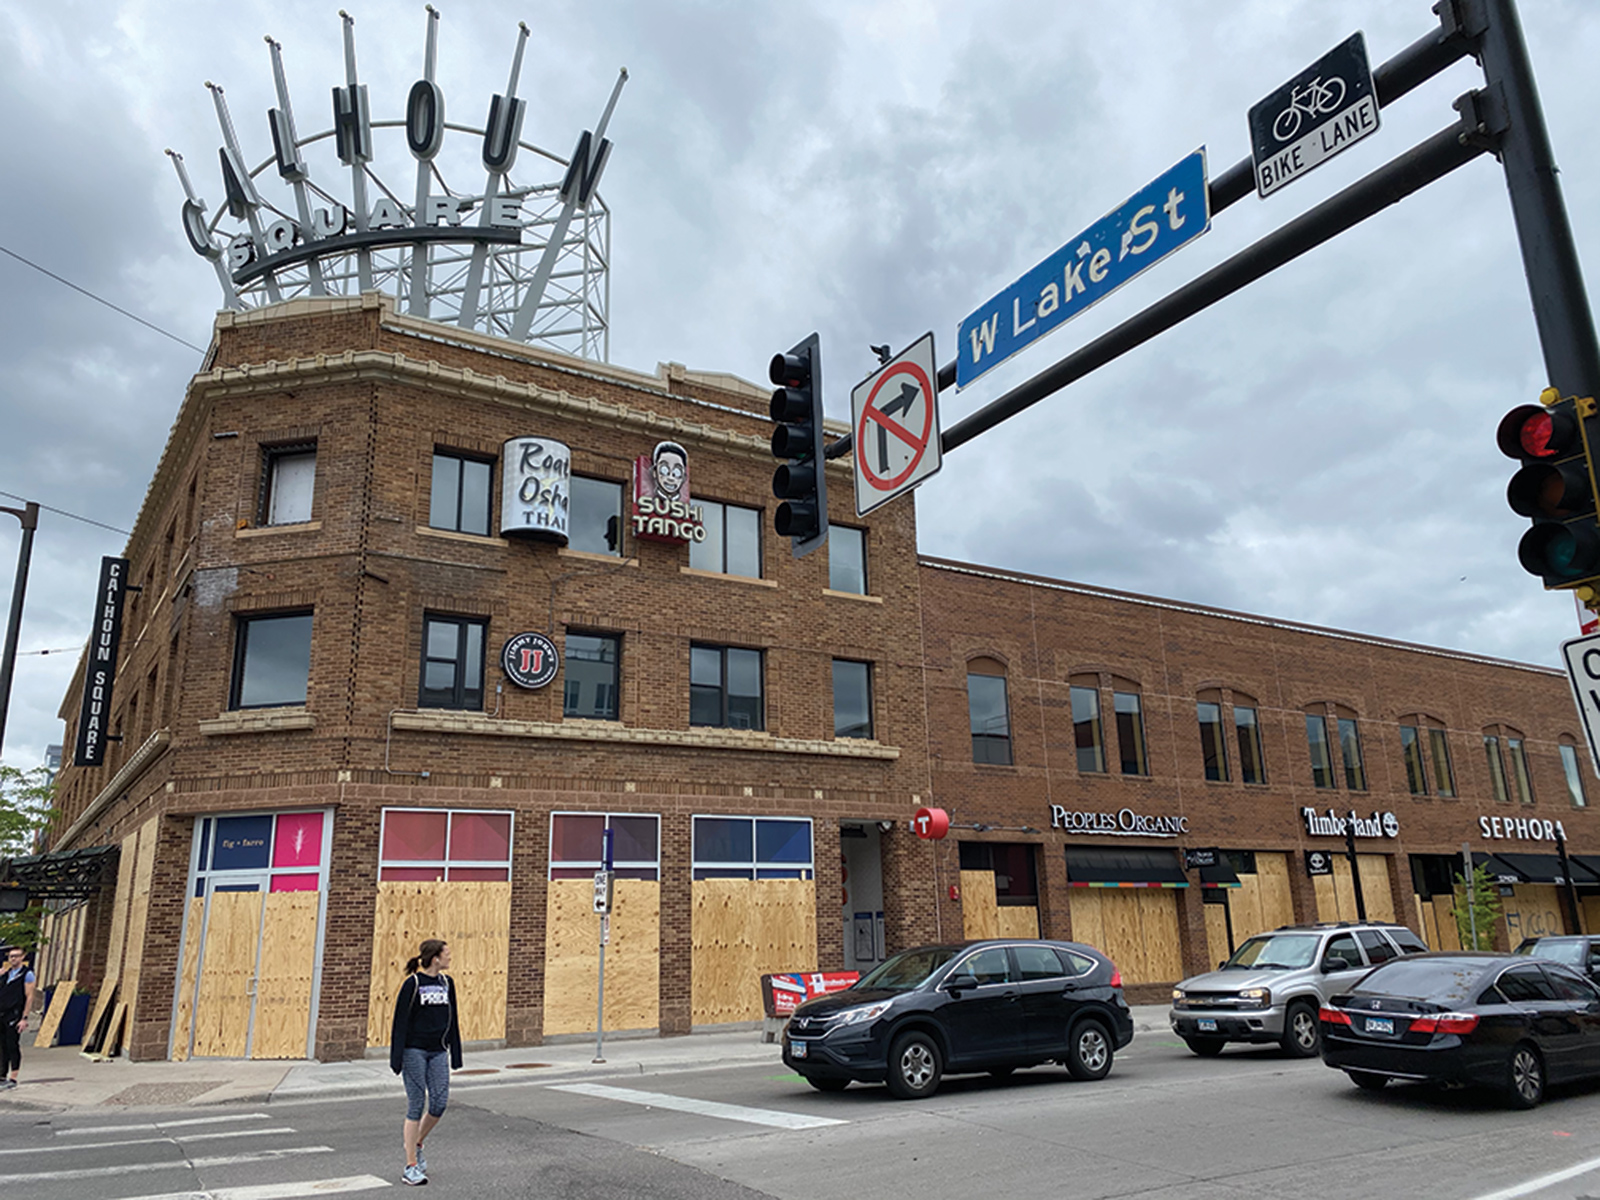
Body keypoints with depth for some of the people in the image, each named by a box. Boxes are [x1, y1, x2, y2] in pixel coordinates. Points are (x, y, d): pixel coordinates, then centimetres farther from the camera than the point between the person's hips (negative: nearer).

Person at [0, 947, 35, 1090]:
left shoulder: (27, 974, -2)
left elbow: (29, 997, -7)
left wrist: (24, 1018, -13)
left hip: (14, 1016, -6)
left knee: (13, 1047, -6)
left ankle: (13, 1078, -3)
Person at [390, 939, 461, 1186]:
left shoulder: (447, 983, 8)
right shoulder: (413, 984, -10)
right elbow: (400, 1021, -9)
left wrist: (456, 1054, 14)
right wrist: (397, 1057, -11)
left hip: (437, 1052, 5)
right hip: (414, 1051, -5)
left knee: (439, 1104, 0)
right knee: (416, 1106, -3)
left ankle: (417, 1146, 26)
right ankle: (411, 1167, 7)